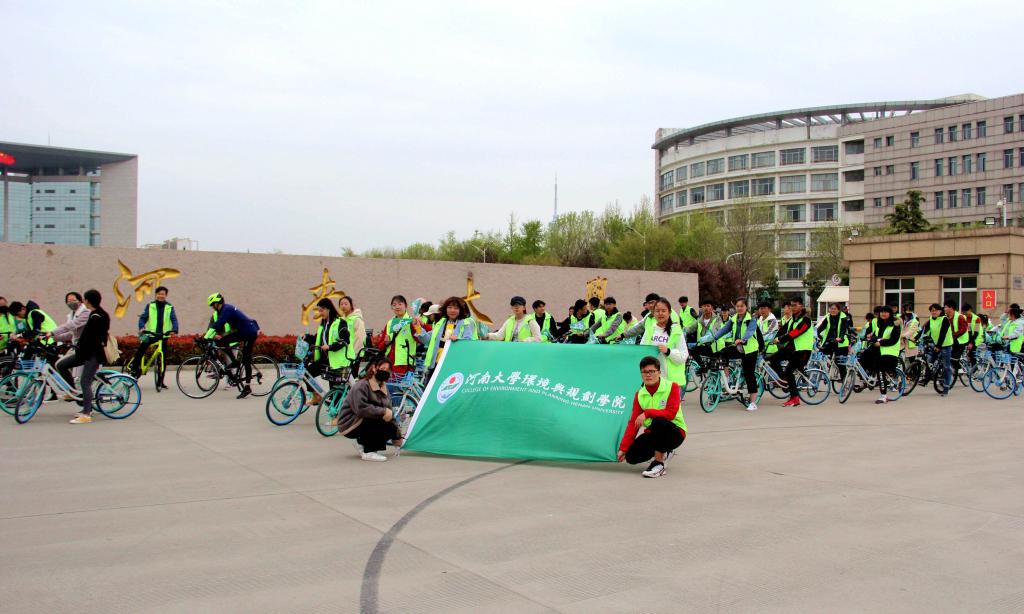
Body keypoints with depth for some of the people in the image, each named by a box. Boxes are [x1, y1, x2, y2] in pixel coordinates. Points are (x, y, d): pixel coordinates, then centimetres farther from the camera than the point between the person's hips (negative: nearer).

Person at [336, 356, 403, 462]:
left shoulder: (383, 388, 10)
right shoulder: (361, 386, -18)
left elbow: (389, 412, 12)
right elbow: (361, 408, -32)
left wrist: (397, 436, 10)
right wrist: (383, 412, -30)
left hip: (365, 422, 9)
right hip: (349, 425, -9)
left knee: (392, 428, -7)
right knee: (382, 422, -27)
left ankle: (361, 443, 10)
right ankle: (368, 452, -17)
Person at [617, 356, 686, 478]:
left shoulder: (672, 387, -12)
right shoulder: (639, 394, 1)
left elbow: (671, 413, -24)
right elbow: (633, 423, 0)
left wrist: (647, 413, -29)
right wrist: (623, 448, -6)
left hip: (675, 433, -5)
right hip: (653, 433, 5)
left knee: (658, 421, -38)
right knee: (631, 456, -15)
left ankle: (659, 464, -22)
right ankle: (663, 452, 13)